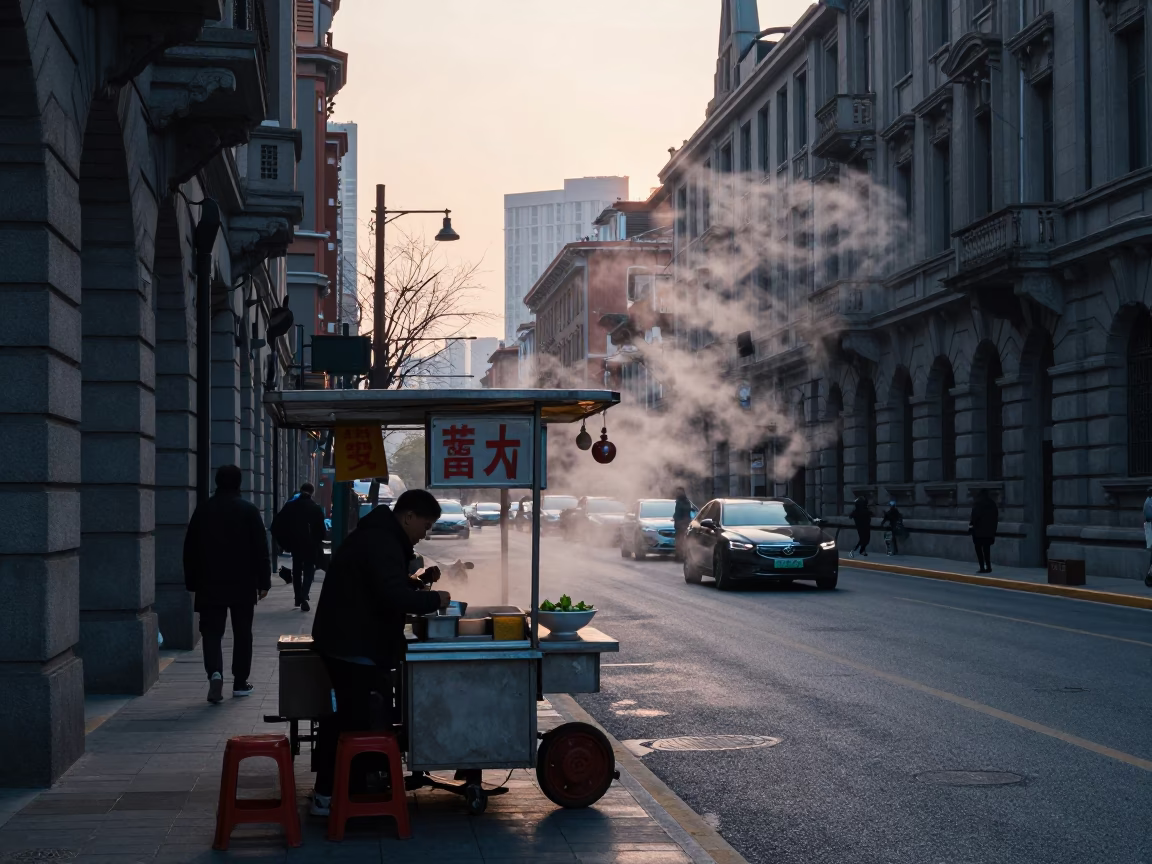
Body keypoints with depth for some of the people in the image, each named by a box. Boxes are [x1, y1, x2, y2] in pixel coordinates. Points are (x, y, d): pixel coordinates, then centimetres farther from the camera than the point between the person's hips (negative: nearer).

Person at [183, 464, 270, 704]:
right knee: (242, 633, 10)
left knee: (212, 631, 3)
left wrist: (192, 582, 14)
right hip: (243, 585, -1)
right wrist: (264, 582, 2)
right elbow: (261, 549, -5)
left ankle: (215, 672, -20)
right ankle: (240, 682, 13)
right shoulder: (249, 511, -4)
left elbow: (190, 550, 6)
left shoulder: (203, 510, 2)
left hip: (210, 585, 1)